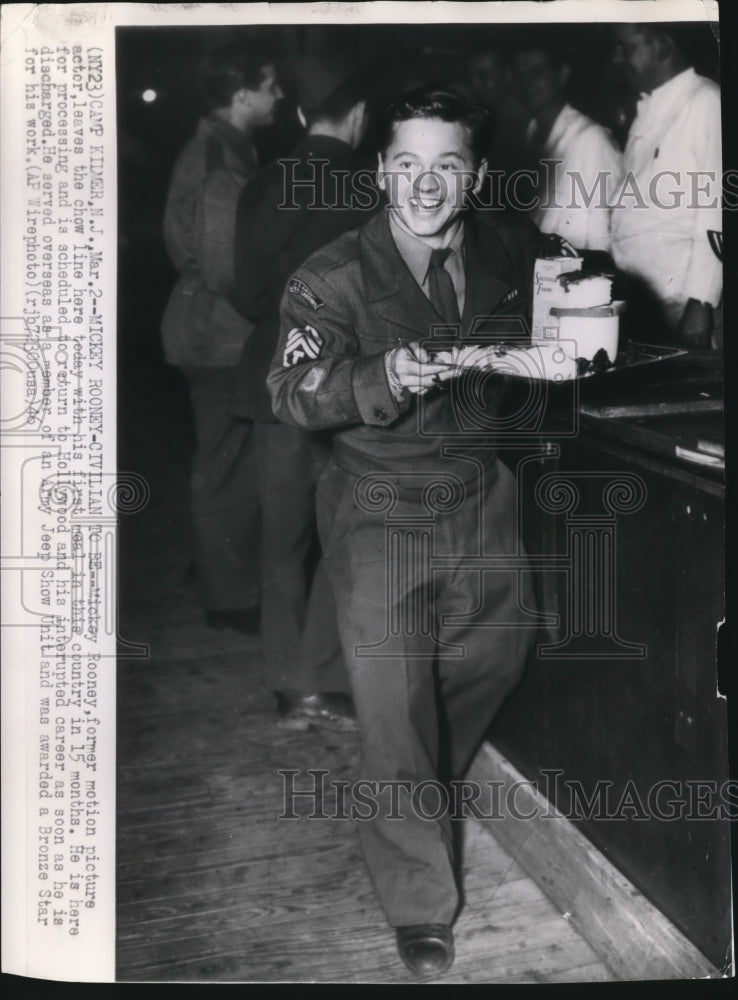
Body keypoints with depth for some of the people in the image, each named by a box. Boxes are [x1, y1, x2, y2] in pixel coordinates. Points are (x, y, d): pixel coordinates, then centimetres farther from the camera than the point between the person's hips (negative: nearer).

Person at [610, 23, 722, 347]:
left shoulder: (706, 102, -5)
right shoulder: (647, 109, 16)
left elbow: (715, 207, -12)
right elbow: (634, 205, 13)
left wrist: (700, 302, -18)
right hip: (631, 297, 7)